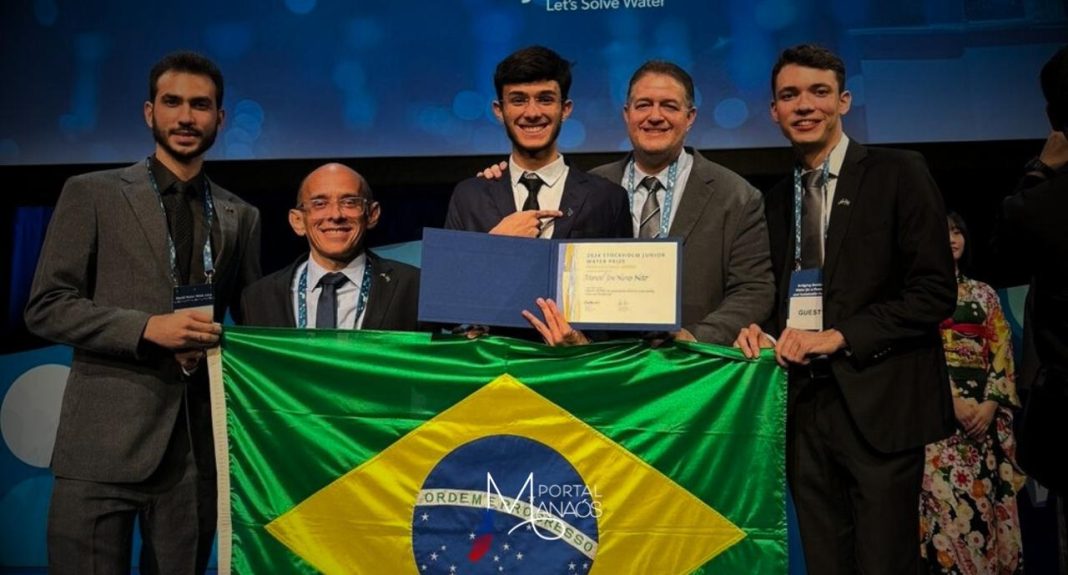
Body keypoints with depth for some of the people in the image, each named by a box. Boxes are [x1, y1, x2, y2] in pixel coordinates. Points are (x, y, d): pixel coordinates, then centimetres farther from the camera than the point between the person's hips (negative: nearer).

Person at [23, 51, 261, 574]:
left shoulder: (241, 217, 13)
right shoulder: (92, 194, 3)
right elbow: (46, 308, -2)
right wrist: (148, 328, -13)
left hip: (198, 443, 3)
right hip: (105, 440, -3)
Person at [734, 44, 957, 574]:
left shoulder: (898, 174, -2)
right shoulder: (777, 199, 15)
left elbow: (935, 291, -8)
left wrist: (838, 337, -14)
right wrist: (764, 333, -1)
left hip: (878, 404, -5)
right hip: (804, 404, 5)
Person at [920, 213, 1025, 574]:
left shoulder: (984, 294, 17)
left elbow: (1002, 353, 10)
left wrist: (991, 404, -6)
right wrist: (952, 400, -14)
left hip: (985, 409, 4)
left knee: (988, 500, -1)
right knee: (946, 501, -12)